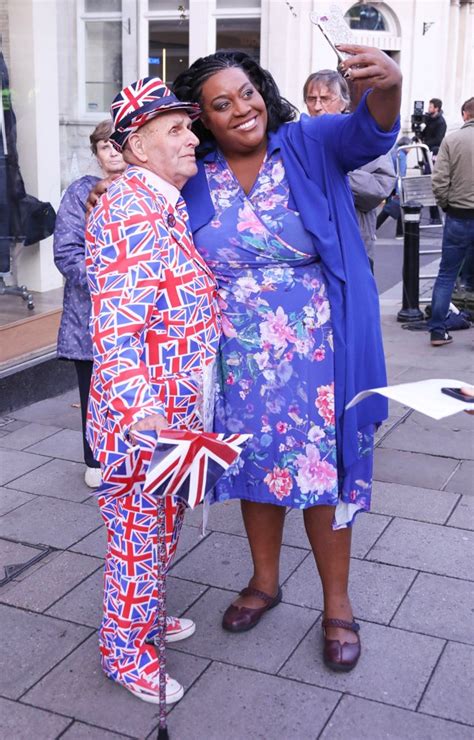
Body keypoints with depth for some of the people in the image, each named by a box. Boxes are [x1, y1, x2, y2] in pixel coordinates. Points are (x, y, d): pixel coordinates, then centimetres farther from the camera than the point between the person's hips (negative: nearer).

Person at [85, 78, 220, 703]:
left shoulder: (167, 205, 11)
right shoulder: (132, 206, -19)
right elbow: (116, 320, -27)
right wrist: (139, 407, -33)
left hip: (177, 409, 9)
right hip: (144, 413, -9)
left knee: (160, 523, 22)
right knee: (140, 529, 6)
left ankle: (143, 616, 42)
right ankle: (127, 651, 24)